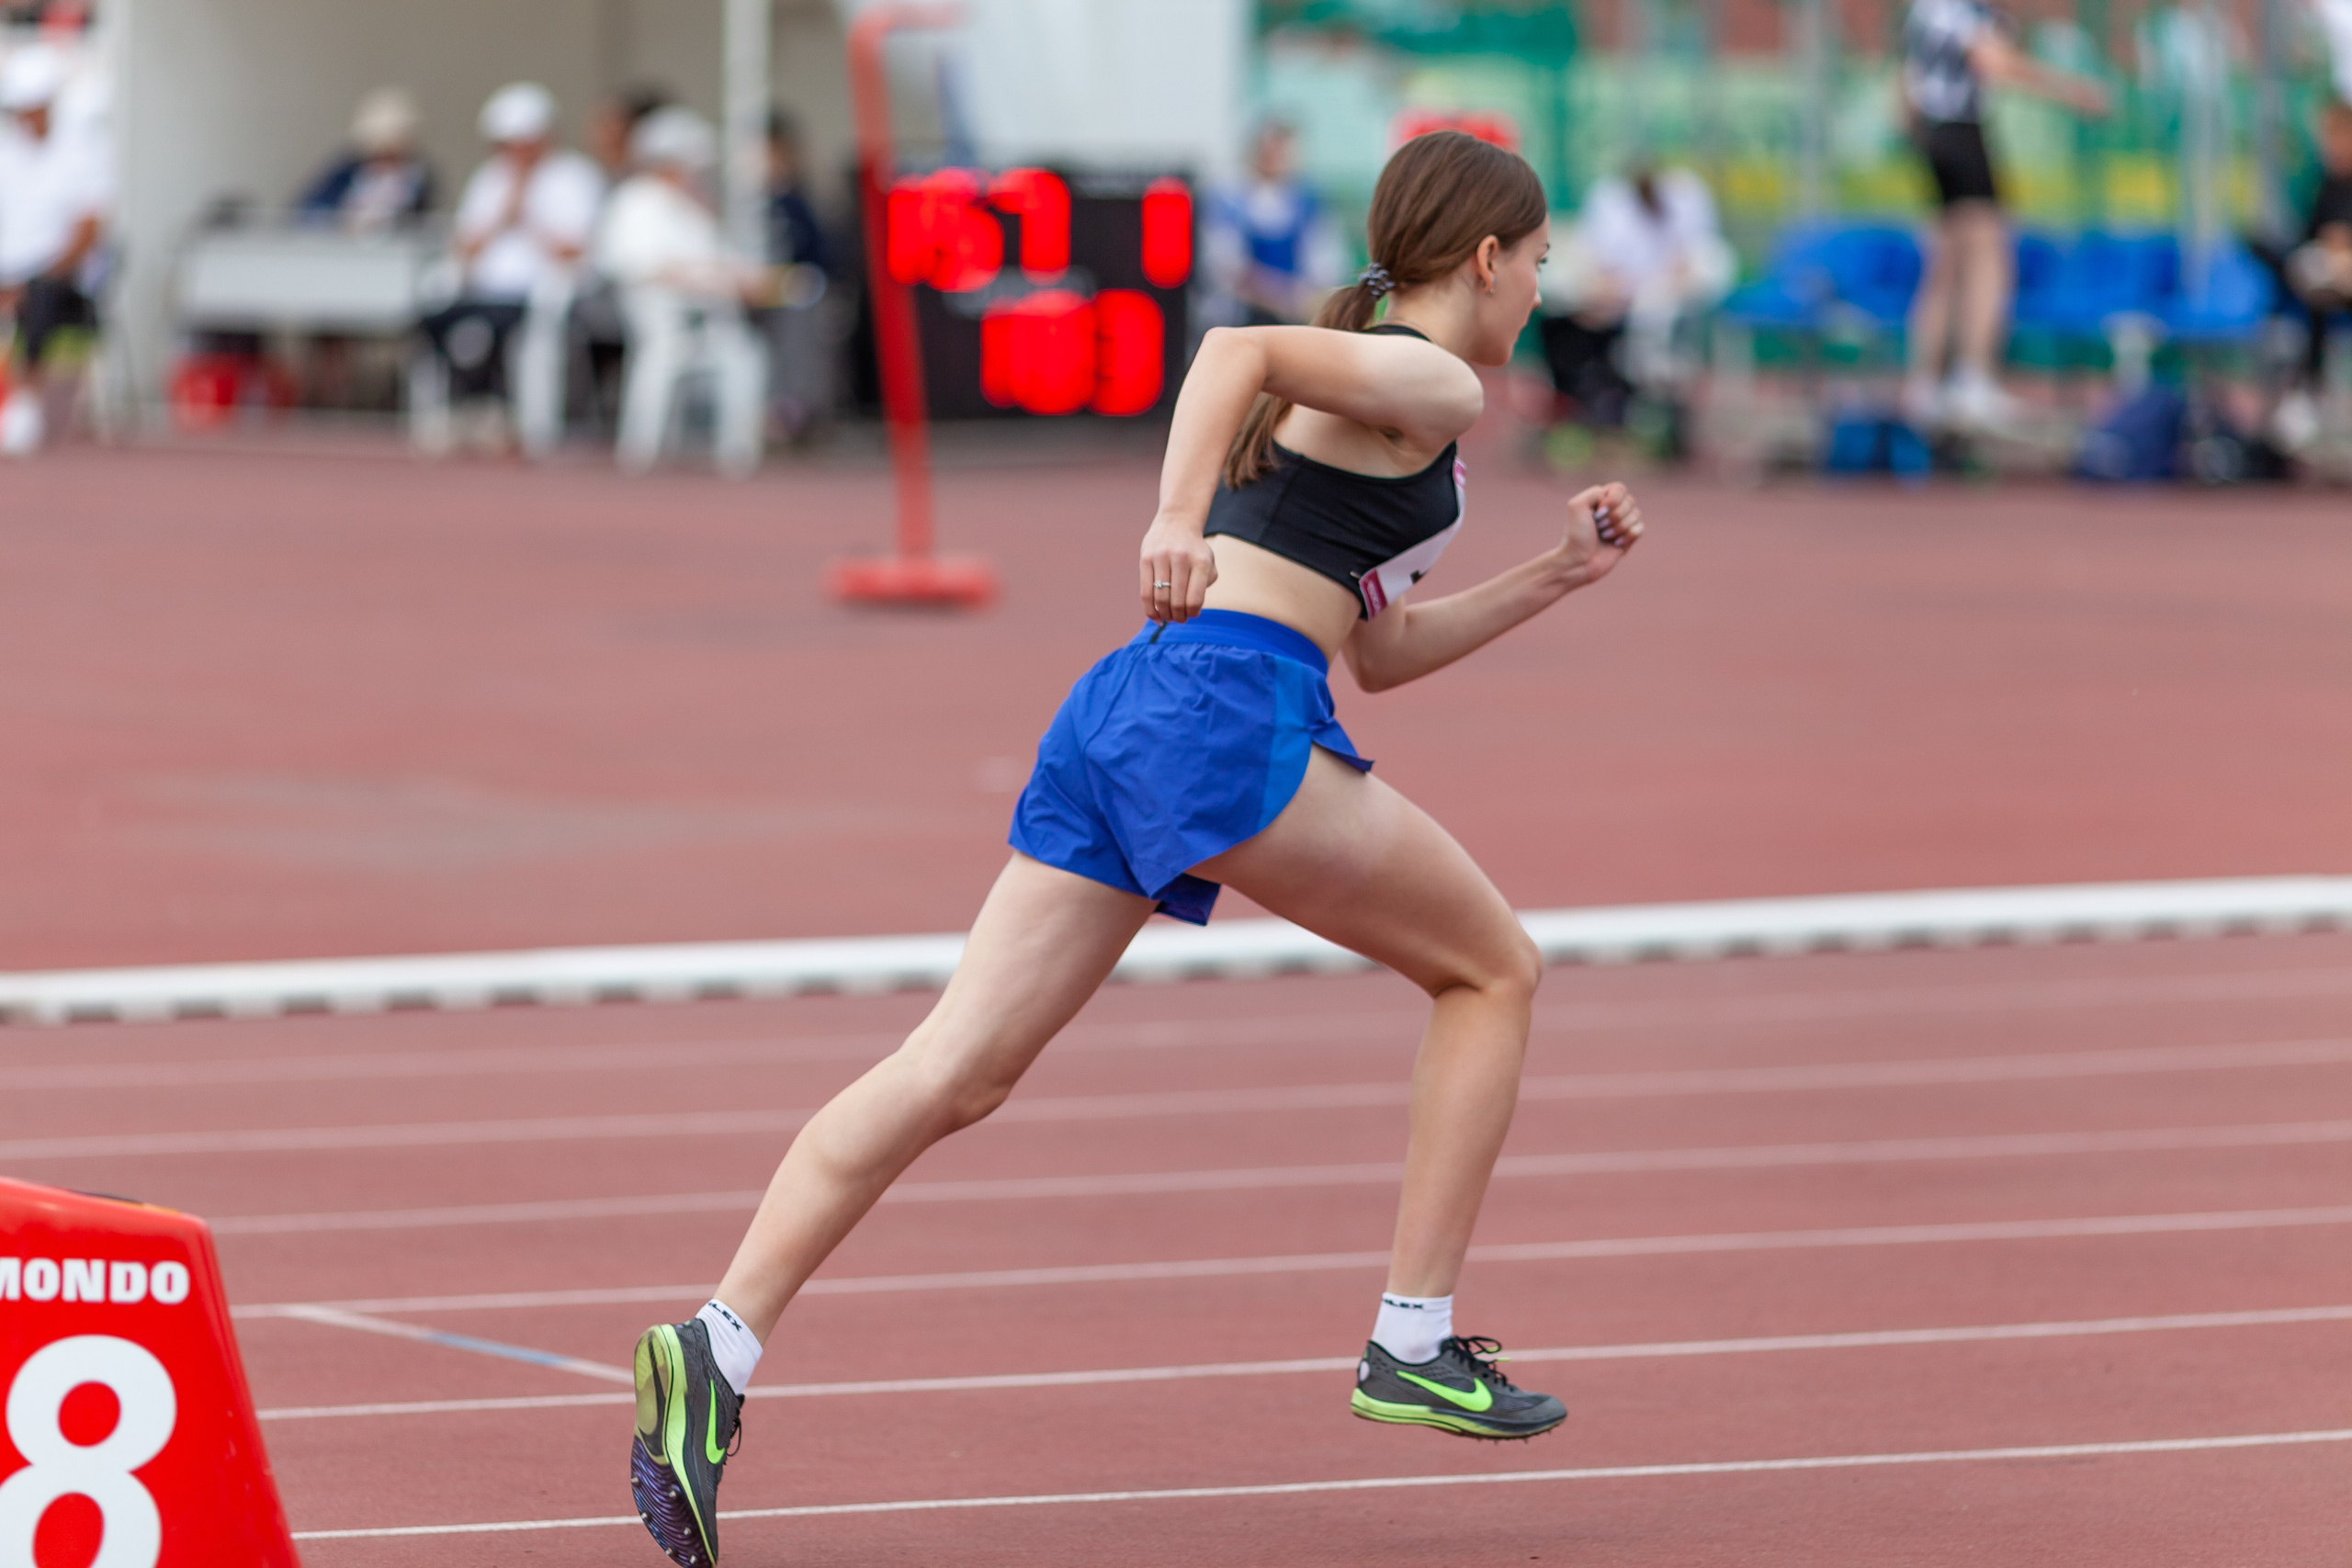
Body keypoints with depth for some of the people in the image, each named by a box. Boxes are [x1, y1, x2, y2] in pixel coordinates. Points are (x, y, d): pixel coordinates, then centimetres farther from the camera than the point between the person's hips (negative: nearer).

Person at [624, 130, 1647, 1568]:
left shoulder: (1353, 379, 31)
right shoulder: (1435, 387, 2)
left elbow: (1376, 652, 36)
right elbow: (1238, 348, -16)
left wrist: (1554, 577, 33)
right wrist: (1177, 520, -27)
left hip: (1118, 710, 9)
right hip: (1226, 710, -9)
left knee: (956, 1073, -3)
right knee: (1493, 969, 11)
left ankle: (721, 1343, -17)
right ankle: (1414, 1344, 9)